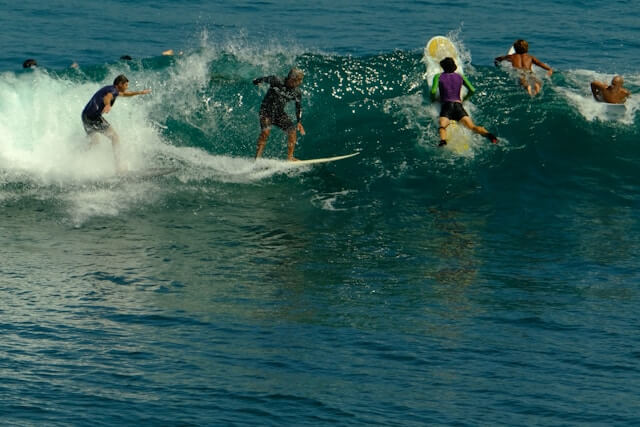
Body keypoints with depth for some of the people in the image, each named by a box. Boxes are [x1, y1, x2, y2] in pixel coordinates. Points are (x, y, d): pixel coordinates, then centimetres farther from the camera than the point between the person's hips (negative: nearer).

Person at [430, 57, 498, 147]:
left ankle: (443, 140, -56)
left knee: (442, 126, -25)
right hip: (459, 105, 2)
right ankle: (488, 134, -41)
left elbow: (433, 91, -3)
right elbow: (472, 90, 14)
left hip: (446, 106, -2)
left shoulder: (438, 76, 11)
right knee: (472, 127, -14)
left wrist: (433, 99, 18)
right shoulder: (460, 77, 19)